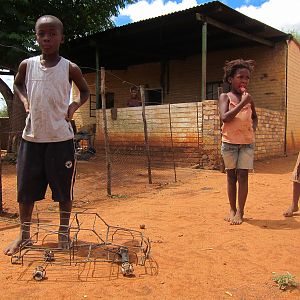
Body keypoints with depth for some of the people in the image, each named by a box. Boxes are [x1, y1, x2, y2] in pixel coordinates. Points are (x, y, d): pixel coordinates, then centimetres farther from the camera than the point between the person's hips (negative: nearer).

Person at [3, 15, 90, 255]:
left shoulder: (70, 69, -3)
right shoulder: (27, 65, 2)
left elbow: (86, 91, 12)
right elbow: (18, 84, 22)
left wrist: (74, 106, -5)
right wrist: (25, 100, 3)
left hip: (61, 137, -2)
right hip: (32, 136, 2)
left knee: (64, 188, 5)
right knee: (25, 188, 8)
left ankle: (64, 232, 23)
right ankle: (24, 234, 25)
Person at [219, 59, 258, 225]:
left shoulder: (249, 99, 6)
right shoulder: (225, 97, -4)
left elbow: (254, 116, 23)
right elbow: (224, 118, -19)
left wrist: (253, 128, 4)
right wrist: (242, 103, -20)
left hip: (247, 142, 2)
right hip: (229, 142, -2)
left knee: (243, 175, -1)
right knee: (231, 176, 7)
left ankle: (240, 211, 5)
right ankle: (232, 209, 19)